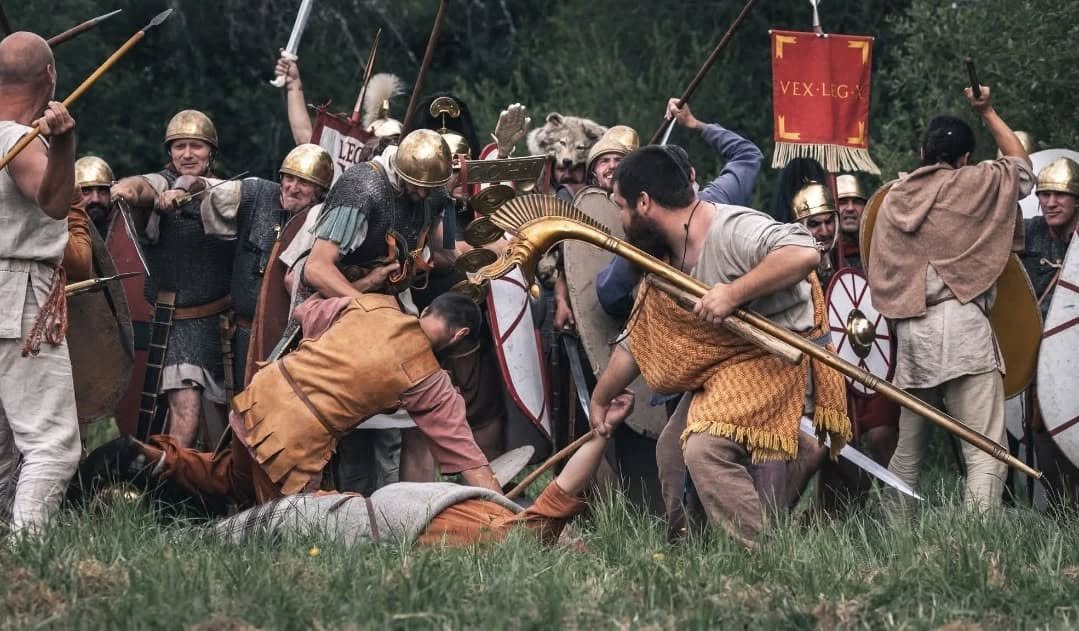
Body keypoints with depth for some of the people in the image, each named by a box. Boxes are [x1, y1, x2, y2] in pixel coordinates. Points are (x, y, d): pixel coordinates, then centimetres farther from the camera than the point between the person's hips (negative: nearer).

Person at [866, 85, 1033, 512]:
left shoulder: (894, 198, 15)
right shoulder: (972, 184, 3)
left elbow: (878, 274, 17)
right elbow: (1021, 165, 21)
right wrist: (987, 113, 28)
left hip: (909, 332, 6)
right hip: (962, 325, -6)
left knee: (908, 452, 16)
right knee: (985, 452, -12)